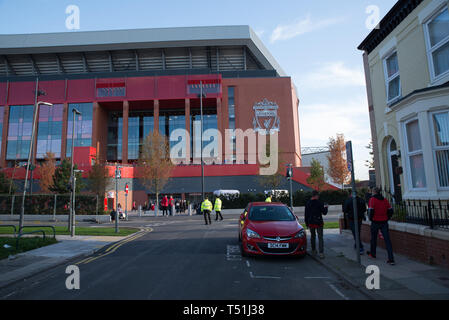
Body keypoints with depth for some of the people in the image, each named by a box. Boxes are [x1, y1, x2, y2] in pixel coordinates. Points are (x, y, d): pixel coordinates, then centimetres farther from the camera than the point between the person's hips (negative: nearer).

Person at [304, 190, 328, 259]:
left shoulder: (307, 203, 1)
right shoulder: (319, 203, -11)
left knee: (312, 236, 18)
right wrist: (325, 207, 16)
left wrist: (307, 223, 14)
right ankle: (321, 253, -8)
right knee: (320, 237, -1)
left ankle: (313, 250, 27)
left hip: (311, 223, 4)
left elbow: (306, 215, 6)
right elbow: (324, 212, -4)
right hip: (319, 223, -3)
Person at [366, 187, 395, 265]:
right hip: (384, 223, 3)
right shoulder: (385, 200, 5)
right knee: (387, 240, 1)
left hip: (375, 222, -3)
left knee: (373, 238, 16)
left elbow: (370, 211, -15)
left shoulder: (372, 199, -10)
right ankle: (391, 259, -4)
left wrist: (370, 218, 1)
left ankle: (373, 254, 33)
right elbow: (390, 210, 6)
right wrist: (387, 218, 16)